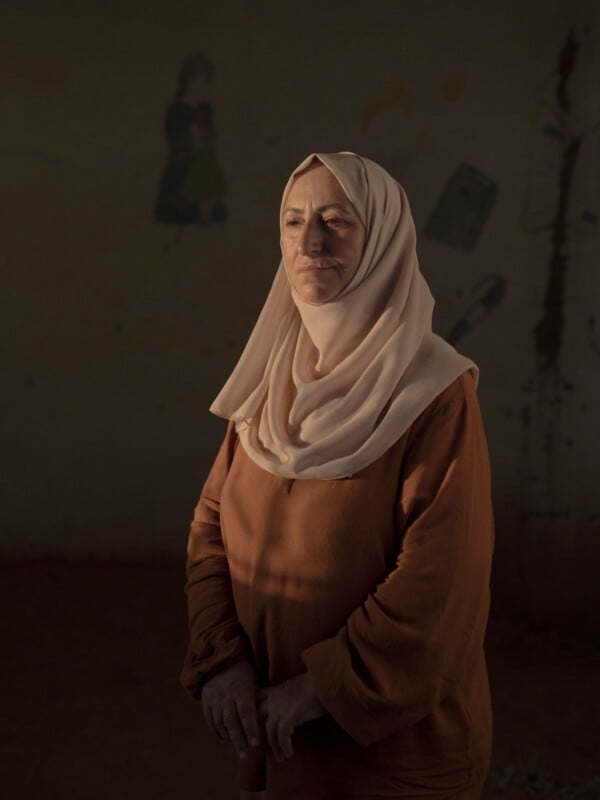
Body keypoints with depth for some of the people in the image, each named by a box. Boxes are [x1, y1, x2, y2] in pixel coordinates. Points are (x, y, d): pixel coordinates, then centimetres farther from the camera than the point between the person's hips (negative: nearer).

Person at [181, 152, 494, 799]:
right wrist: (219, 657, -10)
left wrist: (325, 687, -18)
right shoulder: (269, 381, 2)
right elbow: (212, 522, 2)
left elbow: (440, 577, -21)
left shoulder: (436, 394, -16)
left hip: (394, 734, -5)